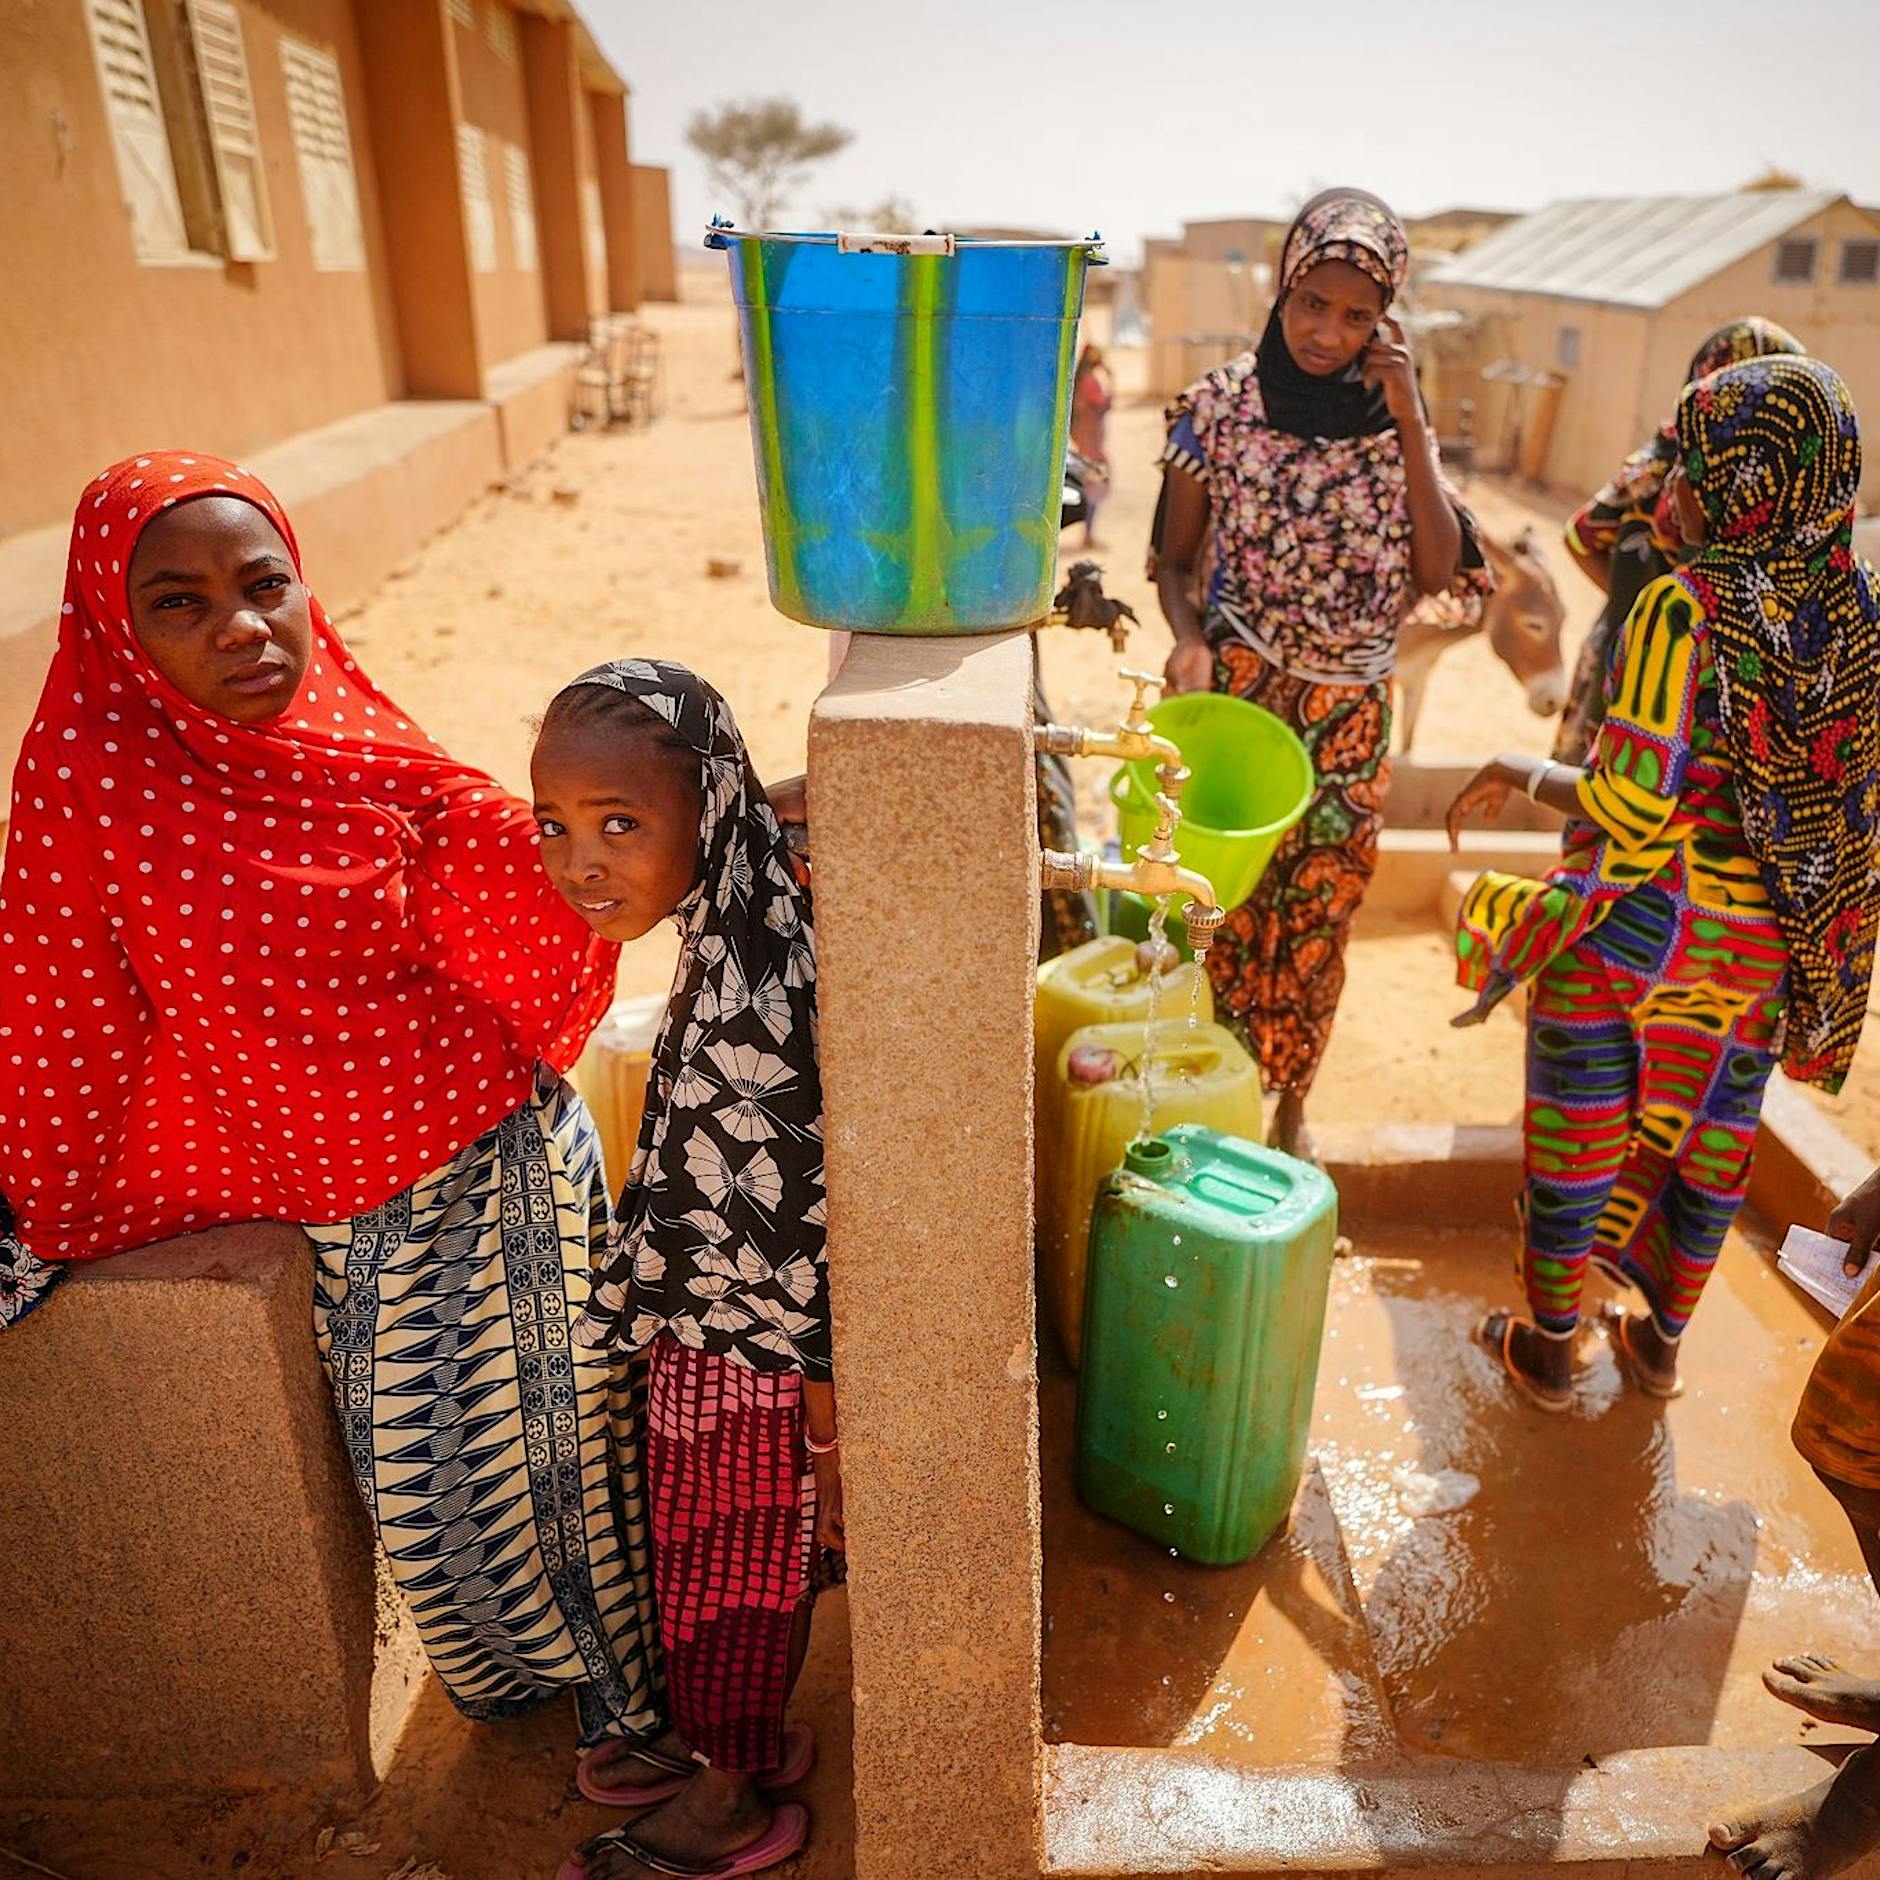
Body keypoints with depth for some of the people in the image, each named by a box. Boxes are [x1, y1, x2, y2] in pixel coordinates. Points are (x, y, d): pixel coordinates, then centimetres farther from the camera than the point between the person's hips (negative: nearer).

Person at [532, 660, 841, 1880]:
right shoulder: (737, 936, -7)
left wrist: (826, 1431, -15)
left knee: (729, 1577, 18)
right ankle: (745, 1742, 53)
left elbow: (799, 1241, -26)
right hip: (719, 1335, 8)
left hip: (746, 1367, -7)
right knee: (747, 1568, 28)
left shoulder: (749, 1011, -35)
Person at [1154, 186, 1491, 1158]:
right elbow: (1175, 560, 0)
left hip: (1348, 713, 3)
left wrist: (1408, 421, -12)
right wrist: (1189, 639, -20)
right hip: (1234, 694, -2)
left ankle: (1286, 1114, 31)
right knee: (1218, 908, 0)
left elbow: (1440, 570, -7)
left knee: (1316, 923, 10)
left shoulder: (1394, 418, 2)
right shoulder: (1221, 404, -5)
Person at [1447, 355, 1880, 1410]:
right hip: (1760, 945, 6)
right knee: (1713, 1138, 20)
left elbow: (1636, 806, -22)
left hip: (1630, 928, -5)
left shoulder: (1684, 611, -19)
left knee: (1579, 1133, 11)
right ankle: (1663, 1341, 39)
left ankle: (1550, 1349, 28)